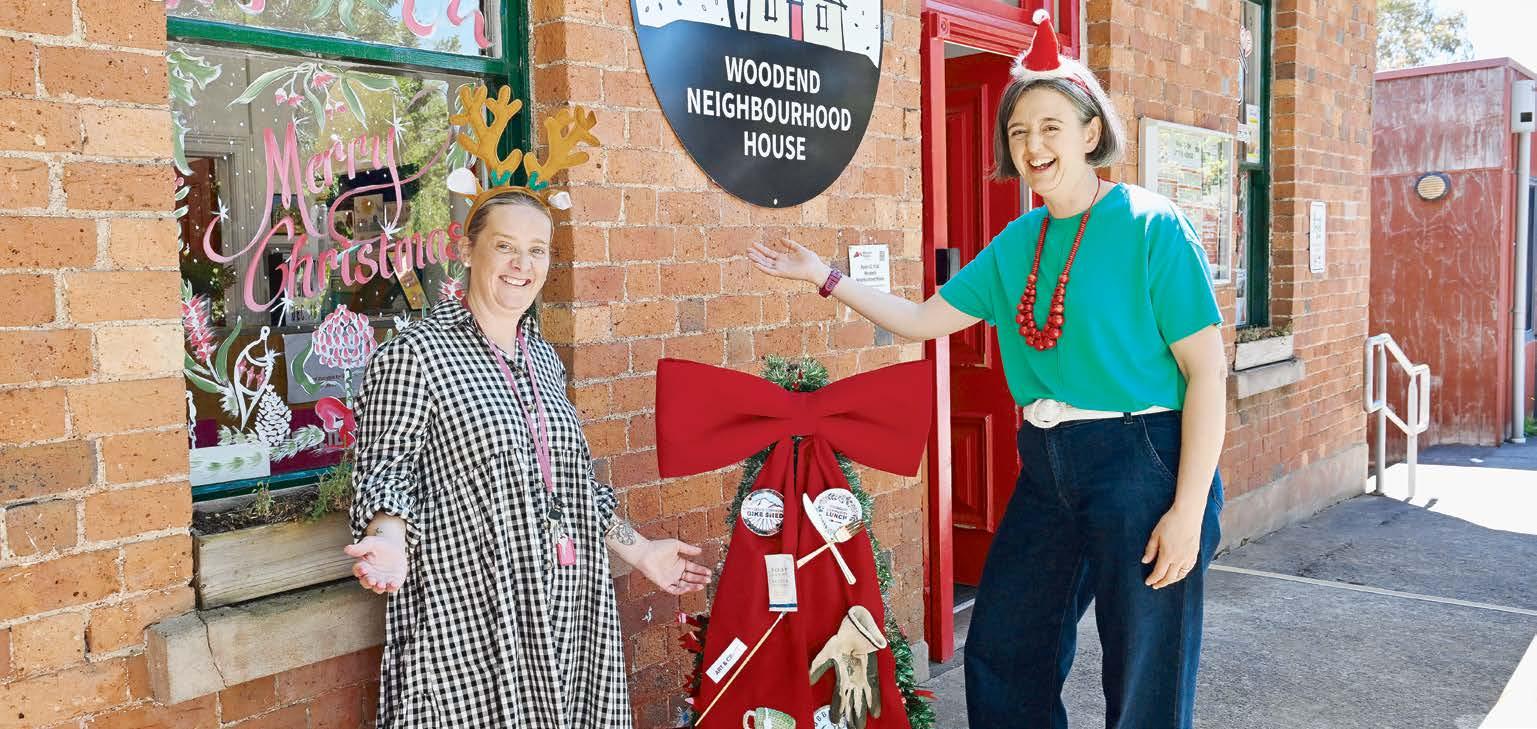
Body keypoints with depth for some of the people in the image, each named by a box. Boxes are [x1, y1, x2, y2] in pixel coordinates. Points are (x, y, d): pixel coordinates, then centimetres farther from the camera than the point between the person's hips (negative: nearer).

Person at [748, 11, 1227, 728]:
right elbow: (923, 319, 14)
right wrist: (823, 276, 8)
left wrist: (1188, 510, -17)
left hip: (1142, 462, -6)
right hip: (1046, 466, 6)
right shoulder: (1018, 241, 8)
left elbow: (1207, 372, -13)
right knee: (1000, 654, 16)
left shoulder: (1151, 225, -10)